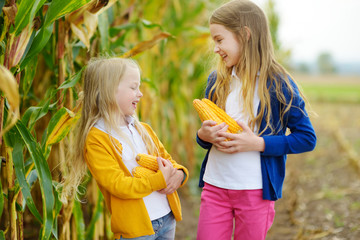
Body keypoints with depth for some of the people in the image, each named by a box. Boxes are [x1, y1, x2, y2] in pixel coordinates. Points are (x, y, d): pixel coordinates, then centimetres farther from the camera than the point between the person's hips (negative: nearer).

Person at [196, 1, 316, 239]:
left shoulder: (278, 84, -9)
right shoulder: (217, 81, 6)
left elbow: (307, 138, -9)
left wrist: (258, 143, -20)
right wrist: (203, 135, -8)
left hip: (255, 191, -4)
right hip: (215, 185, 4)